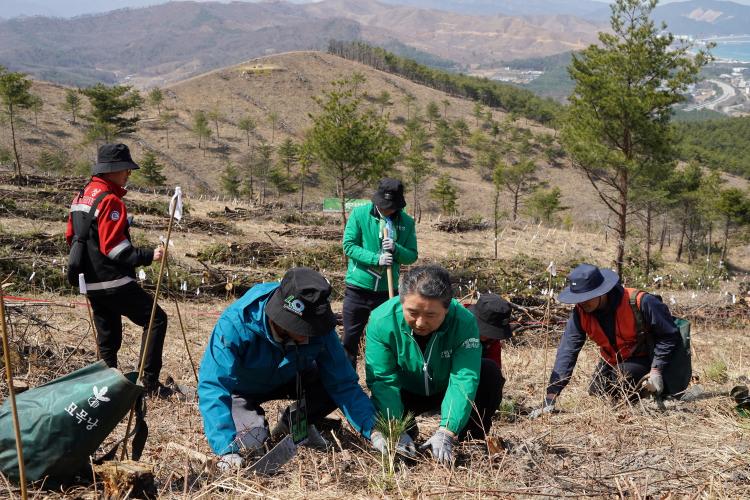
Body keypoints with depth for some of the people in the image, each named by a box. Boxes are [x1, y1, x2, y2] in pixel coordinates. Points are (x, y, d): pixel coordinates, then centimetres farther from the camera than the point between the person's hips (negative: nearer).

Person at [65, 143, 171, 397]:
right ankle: (150, 381, -9)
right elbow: (113, 246, -20)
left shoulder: (81, 197, 14)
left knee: (108, 337, 16)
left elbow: (71, 236, 21)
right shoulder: (109, 200, -15)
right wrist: (148, 256, -22)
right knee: (156, 319, -5)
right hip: (114, 281, -9)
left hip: (91, 282, 10)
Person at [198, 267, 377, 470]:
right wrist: (227, 449, -50)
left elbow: (343, 382, -21)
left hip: (286, 380, 3)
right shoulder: (234, 325, -39)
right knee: (253, 441, -27)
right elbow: (213, 386, -42)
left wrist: (371, 428, -31)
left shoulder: (318, 327, -28)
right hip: (241, 389, -3)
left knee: (333, 384, -20)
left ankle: (293, 422, 9)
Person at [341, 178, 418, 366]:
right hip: (358, 288, -1)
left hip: (388, 291, 1)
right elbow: (349, 245, -9)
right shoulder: (359, 214, -5)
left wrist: (396, 249, -20)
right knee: (350, 338, 7)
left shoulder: (407, 222, 0)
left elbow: (412, 256, 1)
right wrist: (376, 258, -21)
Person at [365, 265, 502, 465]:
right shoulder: (381, 321, -30)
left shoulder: (464, 322, -31)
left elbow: (464, 380, -36)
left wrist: (445, 433, -46)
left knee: (490, 372, -26)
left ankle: (472, 438, -7)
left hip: (446, 389, 0)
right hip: (407, 394, 0)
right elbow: (383, 381, -29)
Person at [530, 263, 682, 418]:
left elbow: (669, 335, -19)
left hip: (643, 358, -6)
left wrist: (657, 369, -26)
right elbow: (566, 351, -25)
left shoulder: (640, 302, -33)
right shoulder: (580, 313, -20)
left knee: (620, 388, -30)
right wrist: (551, 397, -34)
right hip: (611, 361, 6)